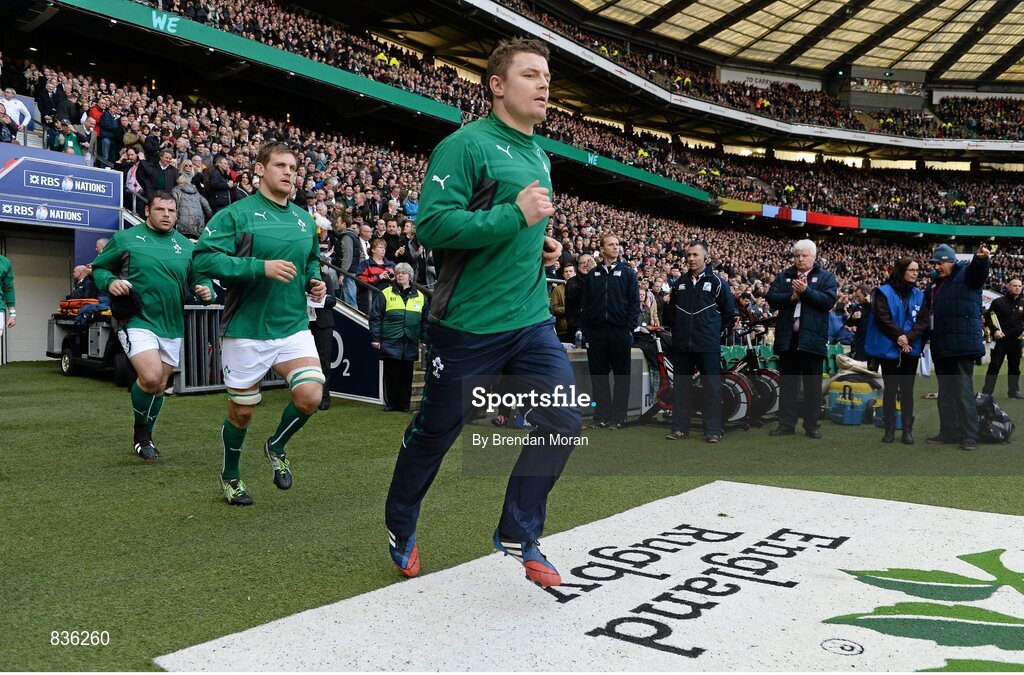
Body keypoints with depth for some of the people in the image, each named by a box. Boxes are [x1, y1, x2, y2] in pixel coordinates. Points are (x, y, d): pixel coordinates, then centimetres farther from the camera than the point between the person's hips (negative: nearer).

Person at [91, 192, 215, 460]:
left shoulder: (186, 246, 9)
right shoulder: (125, 238, 1)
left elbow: (201, 278, 14)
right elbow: (98, 267, 8)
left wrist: (206, 290, -9)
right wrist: (110, 282, -14)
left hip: (172, 327, 5)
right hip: (137, 320, -4)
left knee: (160, 386, 14)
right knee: (151, 376, -23)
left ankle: (145, 438, 36)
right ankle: (141, 432, 4)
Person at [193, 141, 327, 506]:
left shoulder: (304, 220, 11)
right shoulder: (236, 214, -7)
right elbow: (204, 257, -19)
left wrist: (314, 282, 5)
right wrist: (261, 267, -26)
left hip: (293, 326, 4)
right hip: (246, 329, -4)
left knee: (310, 396, -16)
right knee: (242, 411, 9)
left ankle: (277, 447, 16)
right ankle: (230, 476, 37)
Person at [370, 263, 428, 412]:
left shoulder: (420, 296, 11)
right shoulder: (385, 294, 4)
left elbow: (425, 320, 15)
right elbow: (375, 317, 2)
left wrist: (425, 339, 10)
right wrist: (375, 338, -4)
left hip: (410, 344, 2)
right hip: (390, 343, -2)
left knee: (407, 375, 7)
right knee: (391, 374, 2)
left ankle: (404, 404, 16)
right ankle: (391, 403, 12)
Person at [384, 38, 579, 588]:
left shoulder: (540, 157, 15)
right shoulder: (467, 144, -11)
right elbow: (432, 224, -22)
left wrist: (544, 245, 10)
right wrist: (517, 217, -24)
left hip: (532, 319, 7)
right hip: (469, 323, -7)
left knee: (562, 421, -3)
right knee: (435, 432, 9)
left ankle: (519, 535, 16)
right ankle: (400, 528, 35)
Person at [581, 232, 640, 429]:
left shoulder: (627, 273, 7)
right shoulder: (593, 275, 12)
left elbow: (634, 302, 2)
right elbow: (585, 304, 10)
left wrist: (630, 327, -7)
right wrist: (585, 329, 2)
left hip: (620, 331, -2)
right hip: (596, 331, 2)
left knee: (622, 375, 2)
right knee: (598, 375, 4)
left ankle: (618, 416, 8)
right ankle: (602, 415, 12)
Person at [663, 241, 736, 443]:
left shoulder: (717, 282, 0)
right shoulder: (680, 283, 13)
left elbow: (729, 313, 4)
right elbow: (671, 311, 23)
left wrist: (714, 331, 4)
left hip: (708, 346, -4)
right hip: (682, 345, 4)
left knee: (712, 387, -1)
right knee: (681, 386, 8)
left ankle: (713, 430, 5)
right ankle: (680, 427, 15)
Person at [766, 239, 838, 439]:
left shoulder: (826, 277, 5)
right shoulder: (784, 276, 12)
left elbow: (829, 300, -10)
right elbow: (771, 298, 1)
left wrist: (806, 291, -16)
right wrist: (791, 296, -13)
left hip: (812, 338, -2)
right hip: (787, 338, 2)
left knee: (813, 384, 4)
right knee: (787, 383, 7)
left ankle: (812, 425, 12)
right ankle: (786, 424, 14)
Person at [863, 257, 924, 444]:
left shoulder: (919, 294, 9)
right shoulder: (884, 292, -2)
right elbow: (883, 319, -11)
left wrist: (909, 338, -11)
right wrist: (901, 336, -16)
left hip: (911, 349, 3)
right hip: (889, 349, -3)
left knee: (907, 390, 6)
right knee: (890, 389, 4)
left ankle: (908, 429, 10)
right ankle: (889, 429, 10)